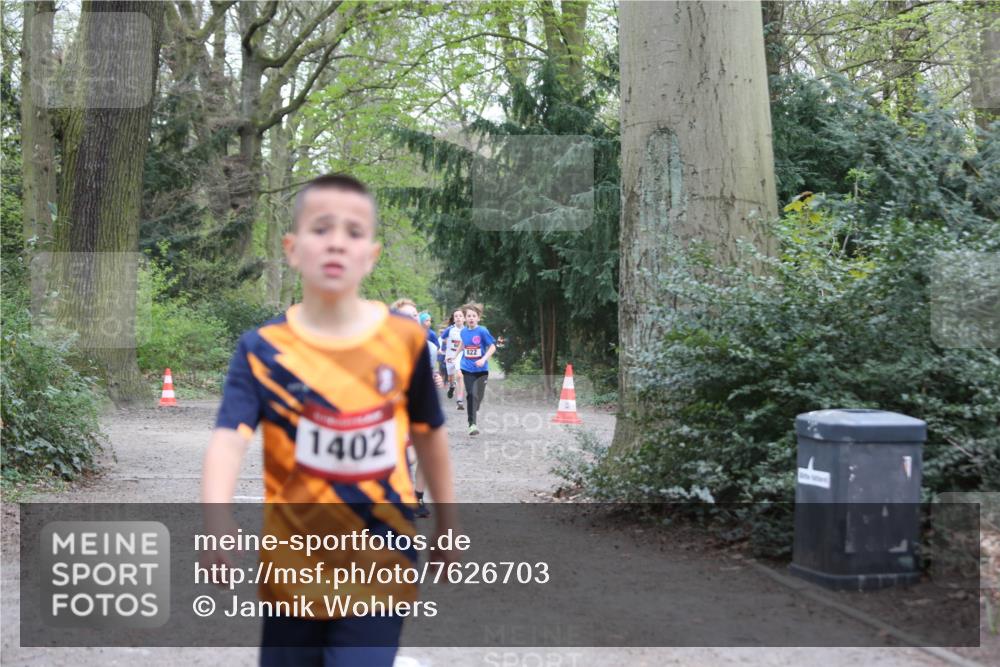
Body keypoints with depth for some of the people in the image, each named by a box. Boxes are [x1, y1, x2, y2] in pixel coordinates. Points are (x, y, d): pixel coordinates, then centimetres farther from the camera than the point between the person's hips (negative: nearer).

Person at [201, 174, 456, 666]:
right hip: (294, 565, 1)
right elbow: (229, 438, -22)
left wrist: (447, 522, 17)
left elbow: (429, 432, 9)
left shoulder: (404, 340, -5)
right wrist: (217, 519, -41)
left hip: (379, 564, -1)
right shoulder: (261, 349, -8)